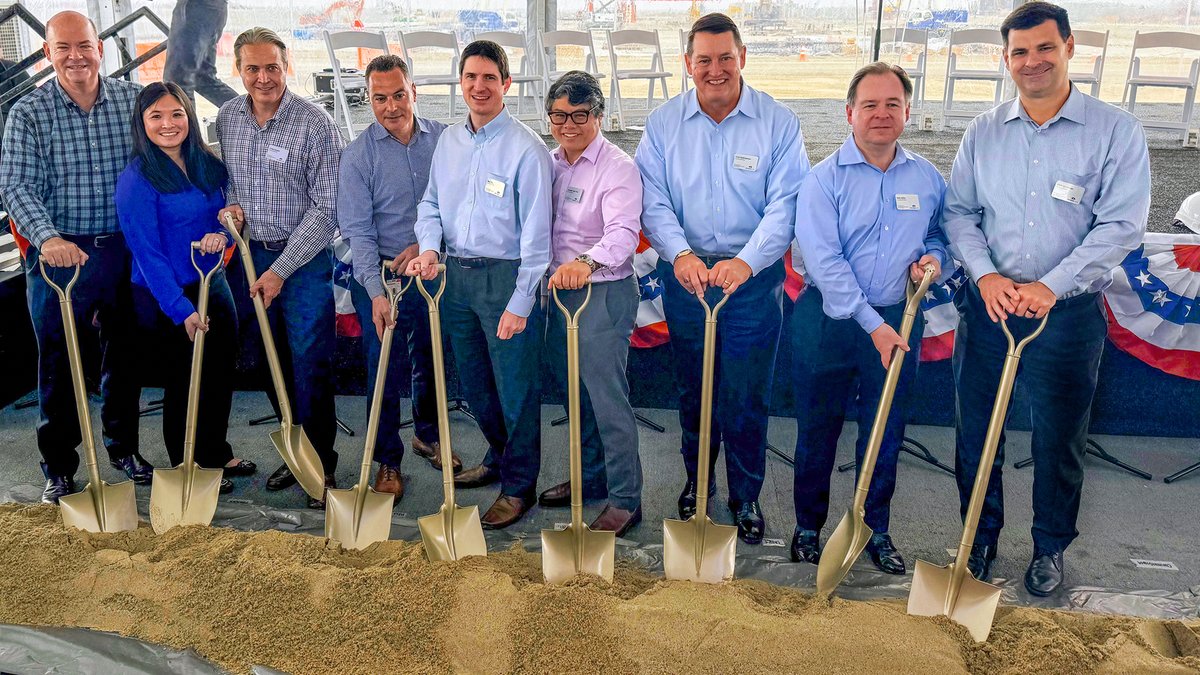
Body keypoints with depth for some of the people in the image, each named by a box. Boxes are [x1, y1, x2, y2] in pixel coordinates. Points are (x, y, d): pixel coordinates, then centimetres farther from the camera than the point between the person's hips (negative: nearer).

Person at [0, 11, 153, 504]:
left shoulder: (133, 100, 2)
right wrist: (48, 237, -29)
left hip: (126, 251, 2)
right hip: (60, 254, -2)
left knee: (125, 354, 14)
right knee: (58, 362, 6)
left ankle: (124, 447, 32)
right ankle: (59, 467, 20)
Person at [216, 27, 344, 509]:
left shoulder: (314, 123, -13)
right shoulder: (227, 118, 4)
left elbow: (326, 208, -14)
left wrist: (281, 270, -16)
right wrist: (231, 203, -3)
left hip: (304, 259, -5)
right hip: (252, 253, 5)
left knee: (310, 364, -2)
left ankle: (321, 464, 11)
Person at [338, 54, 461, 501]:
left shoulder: (442, 140, -2)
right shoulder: (358, 154, -10)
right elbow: (357, 230, -14)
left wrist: (424, 244, -15)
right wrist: (377, 292, -24)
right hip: (380, 274, -3)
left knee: (431, 359, 18)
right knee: (385, 370, 4)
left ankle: (428, 435, 42)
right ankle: (388, 460, 21)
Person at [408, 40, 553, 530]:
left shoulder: (525, 148, -13)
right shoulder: (449, 140, 8)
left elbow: (535, 232, -14)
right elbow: (431, 203, 16)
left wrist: (520, 302, -17)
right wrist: (429, 247, -5)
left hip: (506, 277, -7)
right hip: (456, 274, 7)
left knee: (515, 387, 2)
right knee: (473, 383, 19)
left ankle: (518, 486, 18)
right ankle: (499, 457, 41)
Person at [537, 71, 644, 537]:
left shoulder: (617, 167, -14)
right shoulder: (550, 164, 11)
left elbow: (623, 233, -28)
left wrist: (587, 262, -46)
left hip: (606, 293, -8)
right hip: (560, 290, 8)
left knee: (607, 397, -4)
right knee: (578, 392, 18)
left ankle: (625, 500, 7)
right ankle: (591, 477, 35)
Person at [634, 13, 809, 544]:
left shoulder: (778, 123, -6)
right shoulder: (663, 124, 1)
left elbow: (784, 206, -12)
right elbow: (653, 201, -5)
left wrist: (745, 263, -27)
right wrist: (680, 253, -23)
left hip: (754, 277, -2)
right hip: (685, 275, 2)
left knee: (748, 398, 4)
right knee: (692, 390, 16)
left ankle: (745, 497, 24)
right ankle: (696, 482, 36)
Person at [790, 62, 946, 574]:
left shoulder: (927, 178, 4)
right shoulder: (824, 178, -8)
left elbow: (939, 235, 20)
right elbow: (824, 260, -16)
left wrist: (932, 257, -6)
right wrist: (872, 324, -20)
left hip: (898, 322, 3)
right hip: (828, 320, -3)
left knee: (885, 434, 12)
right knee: (817, 431, 9)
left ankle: (875, 529, 30)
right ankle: (808, 527, 27)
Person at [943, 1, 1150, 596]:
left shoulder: (1116, 131, -5)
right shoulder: (983, 132, 4)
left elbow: (1121, 225, -10)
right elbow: (959, 212, 5)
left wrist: (1050, 286, -19)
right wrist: (986, 275, -12)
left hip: (1068, 314, -2)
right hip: (987, 306, 3)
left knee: (1059, 440, 10)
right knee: (976, 433, 12)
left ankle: (1051, 547, 32)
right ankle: (981, 537, 32)